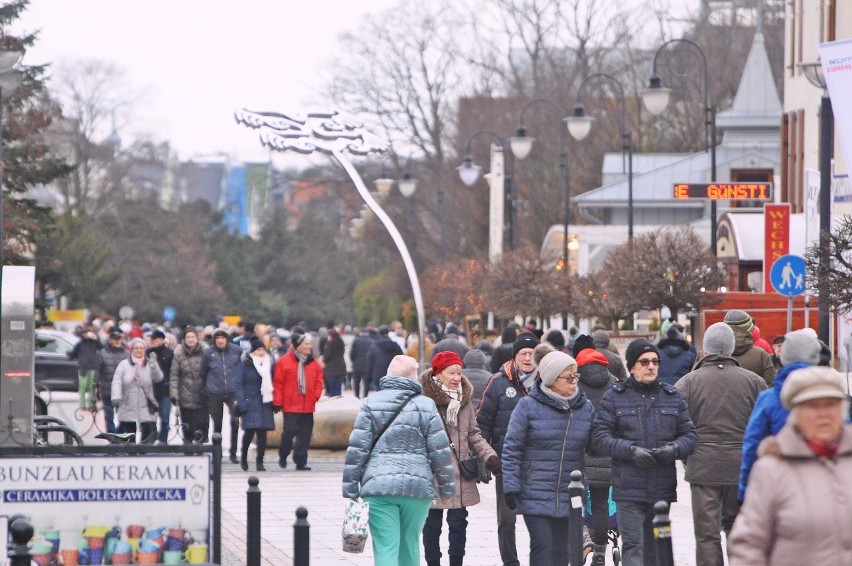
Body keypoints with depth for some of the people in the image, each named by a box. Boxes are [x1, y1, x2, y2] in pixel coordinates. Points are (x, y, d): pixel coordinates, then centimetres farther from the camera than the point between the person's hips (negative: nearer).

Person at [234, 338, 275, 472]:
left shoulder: (268, 364, 12)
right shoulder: (244, 365, -2)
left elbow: (271, 384, 14)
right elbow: (238, 384, -5)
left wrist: (274, 401, 5)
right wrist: (241, 403, -13)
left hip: (265, 404, 4)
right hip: (250, 403, -4)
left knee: (262, 433, -1)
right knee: (249, 431, -10)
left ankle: (259, 462, 5)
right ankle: (243, 455, 16)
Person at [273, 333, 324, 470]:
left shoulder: (313, 363, 9)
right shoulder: (284, 362, -6)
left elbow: (318, 380, 16)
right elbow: (278, 383, -5)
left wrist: (316, 395, 0)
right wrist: (277, 402, -7)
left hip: (308, 406, 5)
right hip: (290, 406, -5)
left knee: (305, 434, 4)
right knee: (289, 431, -6)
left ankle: (301, 462, 10)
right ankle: (283, 456, 17)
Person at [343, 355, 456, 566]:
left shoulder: (370, 403, 3)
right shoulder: (426, 405, 2)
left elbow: (357, 449, -1)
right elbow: (440, 451, 2)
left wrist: (350, 489, 3)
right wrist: (446, 487, 10)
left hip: (378, 486, -1)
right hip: (418, 486, 1)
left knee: (385, 547, -4)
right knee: (409, 545, 16)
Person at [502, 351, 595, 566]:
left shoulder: (586, 408, 6)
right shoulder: (528, 406, -6)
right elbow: (511, 449, -4)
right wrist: (511, 488, -9)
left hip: (569, 497, 4)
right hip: (535, 495, -4)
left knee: (561, 548, 9)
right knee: (542, 544, -11)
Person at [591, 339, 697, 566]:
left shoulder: (673, 397, 12)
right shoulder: (614, 397, 1)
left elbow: (689, 434, 12)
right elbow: (599, 439, -5)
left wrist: (674, 449, -11)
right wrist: (631, 450, -19)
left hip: (663, 488, 4)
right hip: (628, 489, -4)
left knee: (654, 547, 12)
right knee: (633, 546, -11)